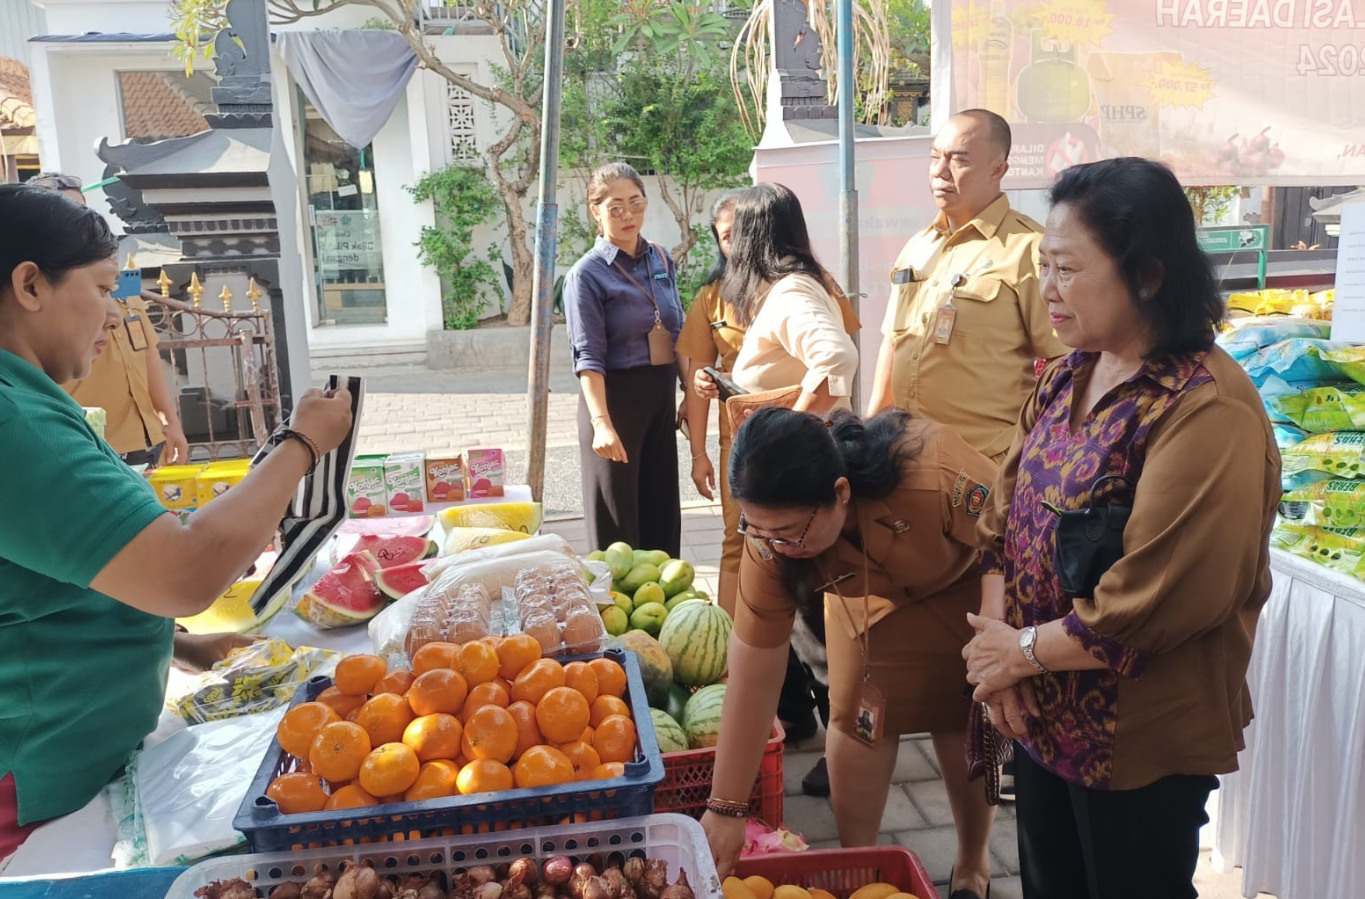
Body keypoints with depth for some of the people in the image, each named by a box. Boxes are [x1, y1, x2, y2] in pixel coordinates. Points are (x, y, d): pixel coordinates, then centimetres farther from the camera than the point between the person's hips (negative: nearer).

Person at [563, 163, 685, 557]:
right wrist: (601, 423, -25)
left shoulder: (662, 261, 8)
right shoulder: (587, 274, -10)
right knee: (616, 516, 5)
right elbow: (588, 357, -16)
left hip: (662, 397, 6)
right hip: (617, 398, -6)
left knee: (663, 510, 14)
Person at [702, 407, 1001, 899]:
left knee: (961, 728, 0)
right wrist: (726, 807, -21)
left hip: (967, 587, -2)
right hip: (870, 594, 2)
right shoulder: (771, 540, -32)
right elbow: (753, 677, -25)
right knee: (854, 718, -4)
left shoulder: (935, 479, -44)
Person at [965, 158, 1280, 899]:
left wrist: (1024, 650, -14)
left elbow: (1154, 600, -26)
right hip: (1043, 715, 7)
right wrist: (996, 664, -9)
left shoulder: (1207, 410, -22)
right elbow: (1004, 519, 2)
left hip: (1142, 741, -7)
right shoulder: (1062, 381, 3)